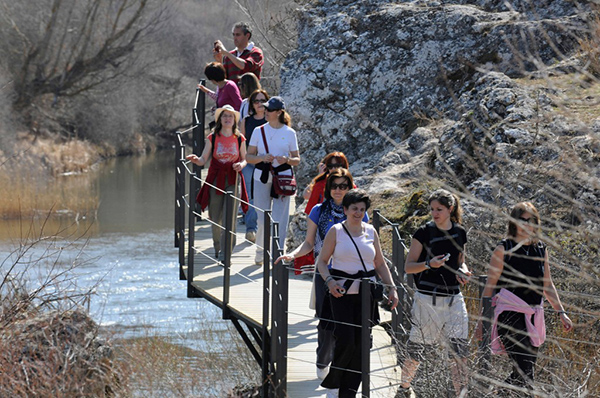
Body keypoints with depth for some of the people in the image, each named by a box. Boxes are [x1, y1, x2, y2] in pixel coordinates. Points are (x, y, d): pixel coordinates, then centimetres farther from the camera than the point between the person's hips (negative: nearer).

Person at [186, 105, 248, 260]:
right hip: (215, 180, 0)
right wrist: (195, 159, -23)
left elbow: (245, 159, 14)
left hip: (233, 180, 0)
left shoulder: (239, 139, 4)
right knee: (215, 218, 5)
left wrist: (241, 165, -9)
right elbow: (203, 160, -1)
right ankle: (217, 248, 27)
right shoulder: (212, 138, 2)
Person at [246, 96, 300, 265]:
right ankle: (260, 253, 22)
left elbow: (297, 160, 7)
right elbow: (249, 157, 6)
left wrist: (287, 160, -14)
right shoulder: (259, 131, 6)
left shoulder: (289, 133, 3)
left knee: (279, 219, -6)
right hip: (262, 177, 1)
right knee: (262, 219, 4)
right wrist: (262, 158, -13)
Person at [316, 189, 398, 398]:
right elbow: (322, 261, 2)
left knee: (361, 343, 1)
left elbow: (380, 264, 16)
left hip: (366, 293, 4)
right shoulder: (336, 231, -1)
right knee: (345, 341, -14)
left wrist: (392, 287, 6)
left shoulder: (370, 231, 10)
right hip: (342, 293, -4)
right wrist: (329, 281, -16)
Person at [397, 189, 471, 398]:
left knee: (459, 349, -3)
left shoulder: (459, 232, 7)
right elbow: (408, 267, -5)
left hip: (453, 298, 4)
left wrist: (463, 271, -1)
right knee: (418, 346, 3)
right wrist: (429, 264, -22)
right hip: (427, 299, -4)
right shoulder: (424, 233, -6)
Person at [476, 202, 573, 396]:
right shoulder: (504, 249, -4)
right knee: (524, 368, -18)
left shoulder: (541, 249, 12)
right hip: (509, 313, -6)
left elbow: (547, 284, 21)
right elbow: (490, 284, -3)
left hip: (533, 315, 6)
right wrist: (482, 317, -6)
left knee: (526, 369, 6)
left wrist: (561, 312, 15)